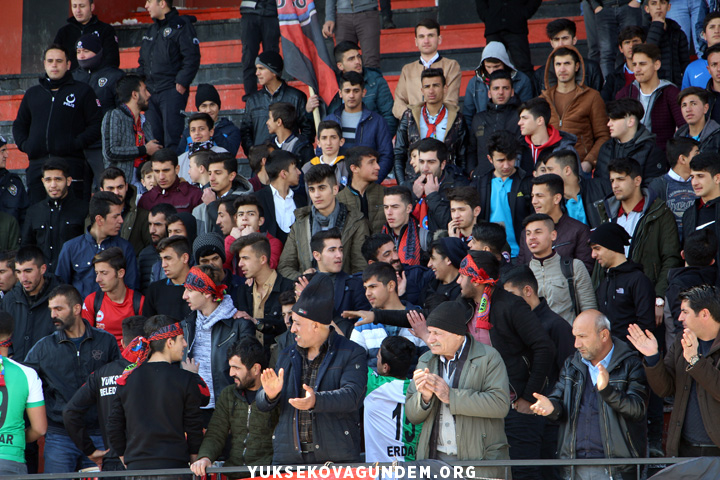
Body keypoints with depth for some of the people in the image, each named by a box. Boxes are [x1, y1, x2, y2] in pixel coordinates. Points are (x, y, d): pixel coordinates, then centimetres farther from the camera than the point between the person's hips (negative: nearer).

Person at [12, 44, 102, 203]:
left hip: (71, 165, -4)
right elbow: (19, 125, 29)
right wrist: (24, 144, 10)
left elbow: (97, 125, 0)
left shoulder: (82, 91, 7)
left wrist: (77, 143, -12)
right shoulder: (32, 93, 21)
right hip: (37, 165, 4)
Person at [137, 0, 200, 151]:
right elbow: (142, 61, 27)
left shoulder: (181, 26, -5)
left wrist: (182, 83, -17)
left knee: (172, 137, -12)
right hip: (151, 92, 8)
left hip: (172, 90, -8)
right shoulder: (151, 31, 20)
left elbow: (192, 59, -11)